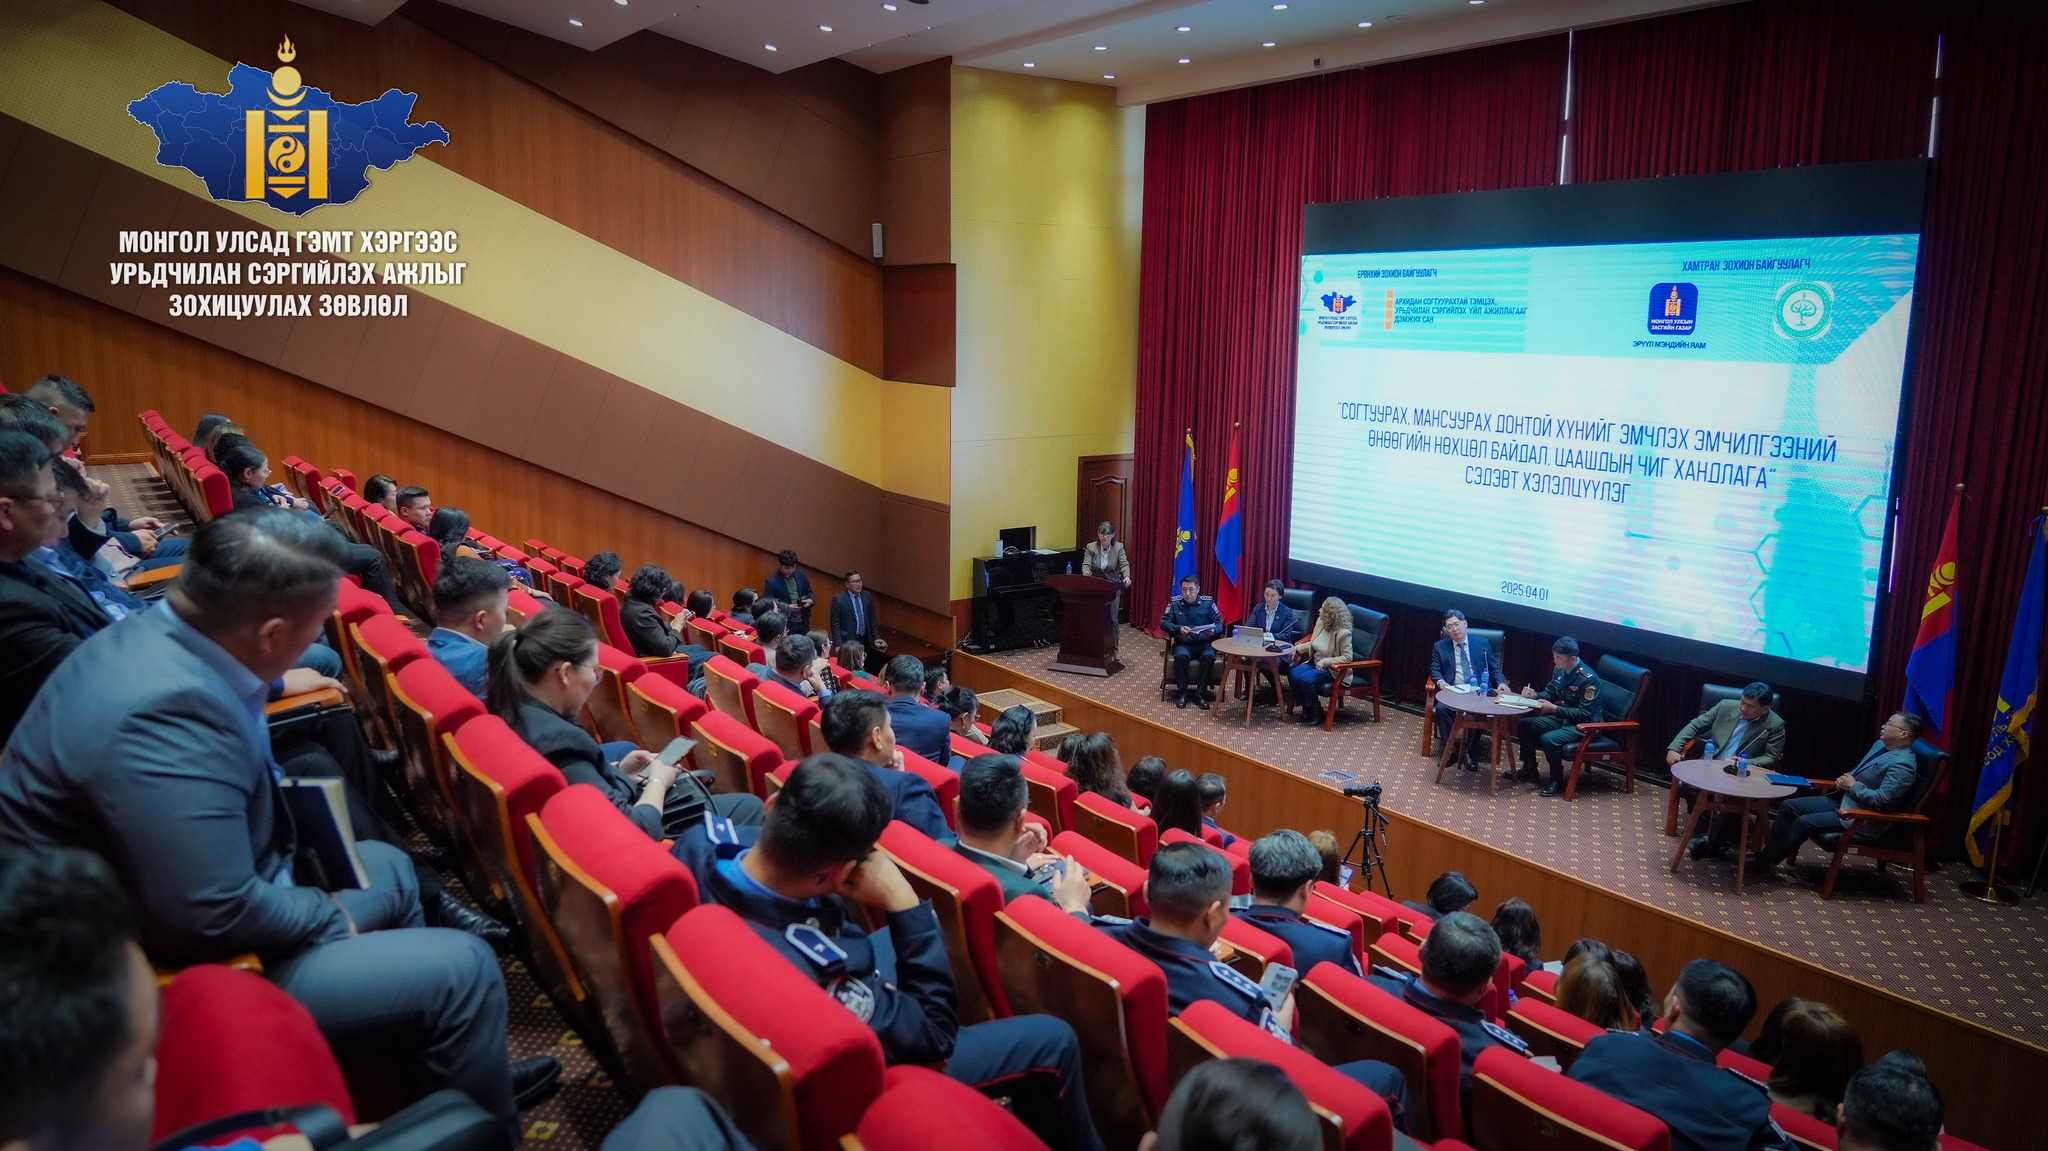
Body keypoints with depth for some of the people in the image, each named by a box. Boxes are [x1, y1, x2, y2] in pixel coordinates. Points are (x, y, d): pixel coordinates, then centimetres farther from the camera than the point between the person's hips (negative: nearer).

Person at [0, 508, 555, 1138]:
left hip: (179, 894, 11)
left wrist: (281, 791, 2)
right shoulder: (168, 712, -34)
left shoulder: (151, 634, -4)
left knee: (387, 866, 24)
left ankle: (470, 1075, 35)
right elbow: (215, 918, -33)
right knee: (462, 969, -11)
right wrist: (332, 915, -16)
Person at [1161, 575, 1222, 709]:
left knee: (1209, 656, -33)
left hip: (1204, 643, 0)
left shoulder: (1208, 603, 3)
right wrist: (1179, 629, -22)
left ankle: (1201, 693, -20)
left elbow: (1219, 624, 1)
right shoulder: (1174, 603, 4)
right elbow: (1164, 622, -3)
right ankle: (1181, 692, -16)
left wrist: (1213, 631, -23)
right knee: (1181, 656, -34)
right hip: (1183, 644, 0)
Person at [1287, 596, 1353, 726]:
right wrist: (1298, 648, 3)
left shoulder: (1343, 633, -22)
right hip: (1314, 663, 7)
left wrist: (1325, 661, -28)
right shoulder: (1320, 622, 0)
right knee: (1292, 674, -18)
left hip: (1331, 669, -7)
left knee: (1305, 679, -29)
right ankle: (1305, 707, 1)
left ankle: (1315, 710, -6)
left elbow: (1347, 657, -20)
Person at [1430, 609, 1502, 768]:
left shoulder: (1482, 643, 12)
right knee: (1441, 709, -31)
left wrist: (1500, 683, -7)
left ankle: (1467, 752, -15)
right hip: (1452, 691, 1)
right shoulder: (1440, 646, 13)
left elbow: (1494, 669, 12)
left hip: (1478, 691, 0)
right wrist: (1441, 681, -16)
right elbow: (1435, 670, 6)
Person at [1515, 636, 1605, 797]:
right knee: (1524, 724, 0)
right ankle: (1529, 769, 14)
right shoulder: (1559, 670, -2)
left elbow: (1585, 713, -24)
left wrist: (1554, 708, -27)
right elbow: (1550, 693, 14)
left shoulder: (1587, 679, -25)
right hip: (1562, 717, 9)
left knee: (1548, 739, -31)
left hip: (1584, 724, -9)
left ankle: (1557, 781, -11)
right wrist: (1535, 695, -8)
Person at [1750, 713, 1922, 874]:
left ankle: (1766, 861, -12)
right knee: (1788, 806, -1)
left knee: (1804, 822, -20)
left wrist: (1853, 787, -15)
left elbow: (1882, 799, -27)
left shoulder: (1902, 764, -20)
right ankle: (1770, 851, -2)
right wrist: (1844, 779, 2)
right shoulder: (1880, 745, 10)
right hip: (1841, 800, 10)